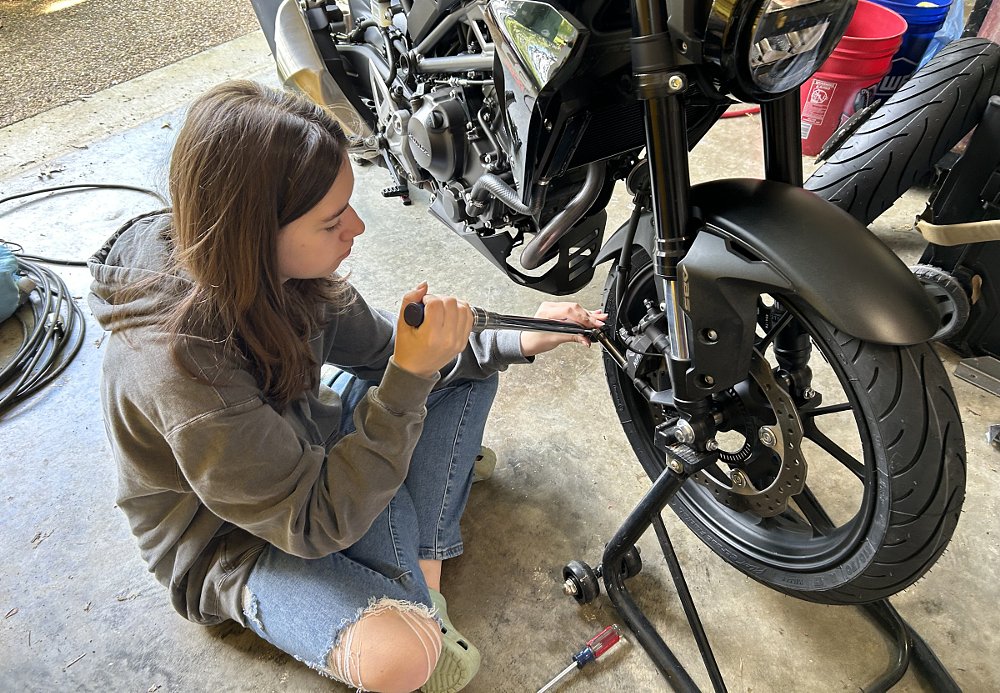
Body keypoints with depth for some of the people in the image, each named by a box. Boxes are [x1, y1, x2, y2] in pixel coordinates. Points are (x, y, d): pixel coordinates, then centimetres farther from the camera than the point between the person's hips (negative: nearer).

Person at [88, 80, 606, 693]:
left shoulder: (262, 267, -17)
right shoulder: (182, 366, -38)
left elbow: (378, 348, -3)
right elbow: (312, 522, -30)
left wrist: (521, 341, -10)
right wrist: (412, 377, -36)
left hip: (291, 438, 7)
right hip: (228, 538, -7)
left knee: (468, 368, 0)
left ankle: (424, 570, -2)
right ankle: (420, 610, 4)